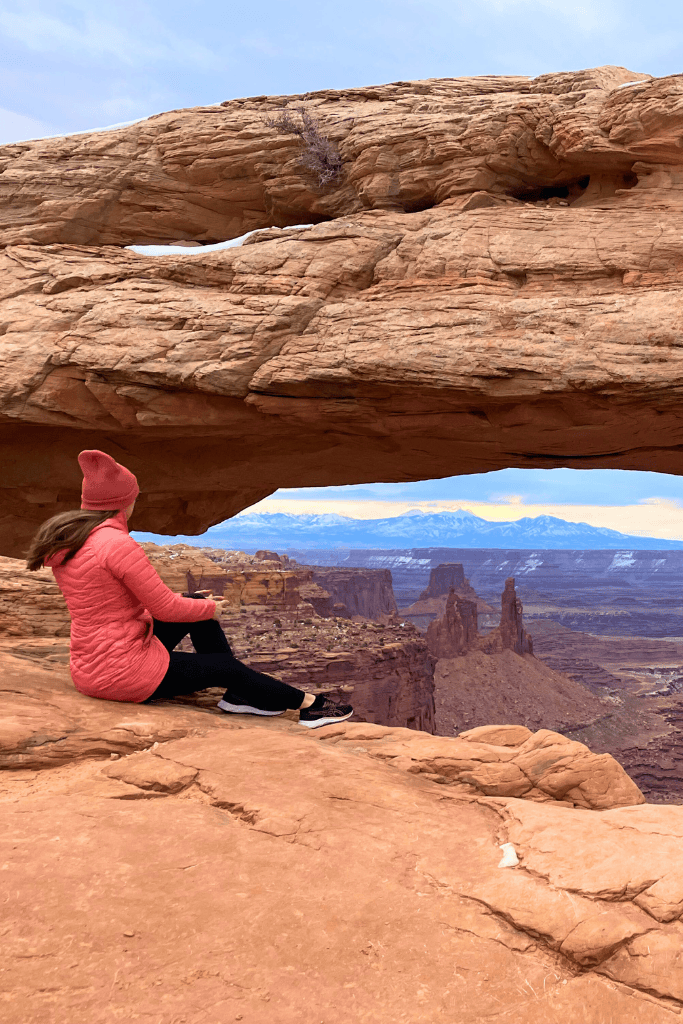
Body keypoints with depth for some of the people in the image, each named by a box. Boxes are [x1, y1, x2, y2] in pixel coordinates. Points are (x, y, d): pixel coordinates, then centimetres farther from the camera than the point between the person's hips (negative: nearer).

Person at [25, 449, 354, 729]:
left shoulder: (66, 540, 5)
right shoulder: (118, 545, -25)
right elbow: (165, 608, -19)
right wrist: (211, 608, 2)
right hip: (125, 671, -9)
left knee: (198, 606, 17)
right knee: (227, 667, 8)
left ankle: (238, 696, 22)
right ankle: (307, 704, 26)